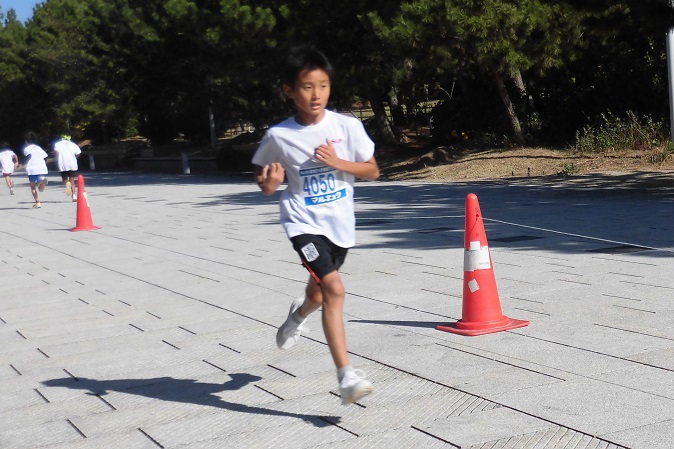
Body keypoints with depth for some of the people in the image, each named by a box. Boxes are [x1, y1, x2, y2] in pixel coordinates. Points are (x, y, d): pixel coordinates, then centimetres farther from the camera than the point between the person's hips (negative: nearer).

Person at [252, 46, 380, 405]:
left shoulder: (348, 127, -8)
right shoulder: (278, 136, -9)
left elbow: (372, 171, -1)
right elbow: (263, 174, 7)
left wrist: (338, 162, -17)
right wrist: (269, 183, -17)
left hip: (340, 224, 3)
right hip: (304, 223, -3)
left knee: (319, 292, 21)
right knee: (334, 289, -22)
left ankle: (299, 313, 61)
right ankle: (346, 375, -21)